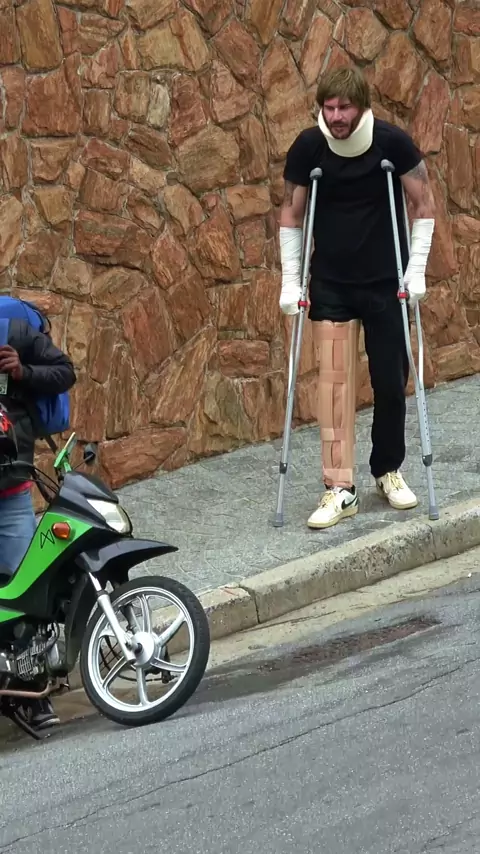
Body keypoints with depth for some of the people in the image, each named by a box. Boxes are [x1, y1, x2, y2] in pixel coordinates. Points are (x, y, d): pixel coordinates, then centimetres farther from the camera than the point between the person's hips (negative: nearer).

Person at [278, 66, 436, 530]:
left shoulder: (392, 142, -14)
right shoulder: (308, 146, -11)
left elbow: (423, 204, -3)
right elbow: (291, 213, 1)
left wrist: (416, 269, -8)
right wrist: (290, 280, -3)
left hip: (386, 281, 0)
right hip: (330, 283, 0)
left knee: (390, 379, 5)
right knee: (334, 378, -6)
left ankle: (388, 470, 26)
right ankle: (339, 488, -4)